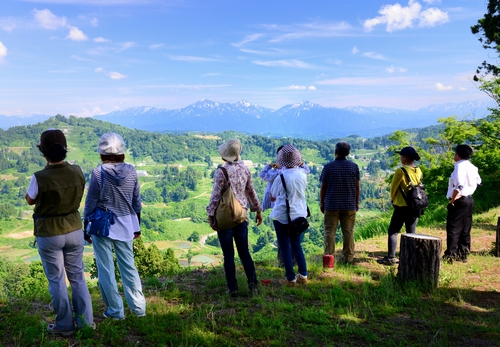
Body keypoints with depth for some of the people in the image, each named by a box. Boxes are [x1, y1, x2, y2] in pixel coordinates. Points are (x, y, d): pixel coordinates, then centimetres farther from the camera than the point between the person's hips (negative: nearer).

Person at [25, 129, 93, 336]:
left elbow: (30, 200, -1)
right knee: (77, 276, 16)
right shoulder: (77, 172, -10)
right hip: (74, 230, 4)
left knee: (56, 280, 11)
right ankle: (86, 321, 24)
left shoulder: (40, 178, -22)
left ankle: (65, 326, 22)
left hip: (49, 234, -3)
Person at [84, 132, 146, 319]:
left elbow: (91, 203, -8)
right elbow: (136, 202, 4)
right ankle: (138, 307, 19)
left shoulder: (98, 173, -14)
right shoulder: (131, 171, -3)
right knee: (128, 266, 15)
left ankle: (115, 310, 17)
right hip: (125, 225, 4)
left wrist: (86, 228, 4)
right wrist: (137, 226, 15)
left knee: (106, 269, 9)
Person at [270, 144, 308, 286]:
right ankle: (303, 275, 23)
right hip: (299, 215, 5)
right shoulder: (302, 174, -5)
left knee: (285, 247, 8)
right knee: (296, 244, 20)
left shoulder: (281, 178, -19)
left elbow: (273, 197, -7)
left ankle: (291, 279, 14)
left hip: (282, 217, -5)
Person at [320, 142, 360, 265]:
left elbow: (323, 187, -3)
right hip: (349, 205, 2)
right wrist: (357, 202, 14)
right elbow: (357, 187, 4)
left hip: (331, 205, -2)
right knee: (348, 231, 7)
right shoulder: (354, 167, 0)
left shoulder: (328, 167, -5)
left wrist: (321, 203, 7)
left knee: (330, 231, 4)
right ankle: (349, 258, 11)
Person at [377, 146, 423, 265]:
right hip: (415, 206, 6)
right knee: (411, 233, 11)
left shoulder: (401, 171, -14)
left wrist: (393, 199, 12)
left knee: (393, 232, 2)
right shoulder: (419, 171, 3)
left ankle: (391, 258, 0)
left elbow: (393, 187, -6)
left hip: (402, 206, -6)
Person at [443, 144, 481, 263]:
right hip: (469, 200, 9)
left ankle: (450, 255, -7)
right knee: (465, 230, 12)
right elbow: (478, 181, 25)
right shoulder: (472, 167, 12)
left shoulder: (460, 166, -16)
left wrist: (453, 199, -18)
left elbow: (459, 185, -26)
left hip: (459, 200, -9)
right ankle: (463, 255, 18)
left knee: (453, 229, -6)